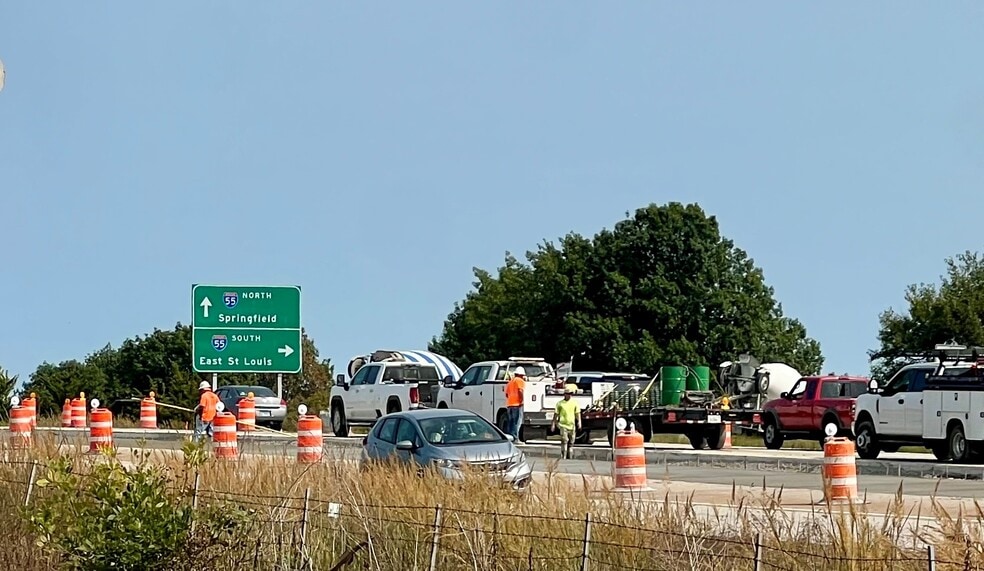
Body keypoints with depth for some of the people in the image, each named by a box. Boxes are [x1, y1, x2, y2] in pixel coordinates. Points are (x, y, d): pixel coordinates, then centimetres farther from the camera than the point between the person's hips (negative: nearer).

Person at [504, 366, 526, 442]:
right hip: (517, 404, -7)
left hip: (509, 404, 7)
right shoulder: (520, 381, 0)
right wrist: (521, 400, -19)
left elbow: (506, 394, 25)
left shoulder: (510, 382, 24)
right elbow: (520, 391, -16)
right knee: (517, 422, -10)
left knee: (510, 422, 10)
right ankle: (515, 438, -17)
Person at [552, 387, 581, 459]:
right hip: (563, 425, -3)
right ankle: (563, 457, -18)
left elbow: (577, 413, 4)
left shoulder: (574, 403, 7)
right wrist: (553, 424, 6)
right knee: (564, 440, -16)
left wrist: (579, 422, -9)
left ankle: (569, 457, 20)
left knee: (571, 442, 8)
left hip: (572, 425, 3)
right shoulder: (560, 403, 3)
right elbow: (556, 414, 8)